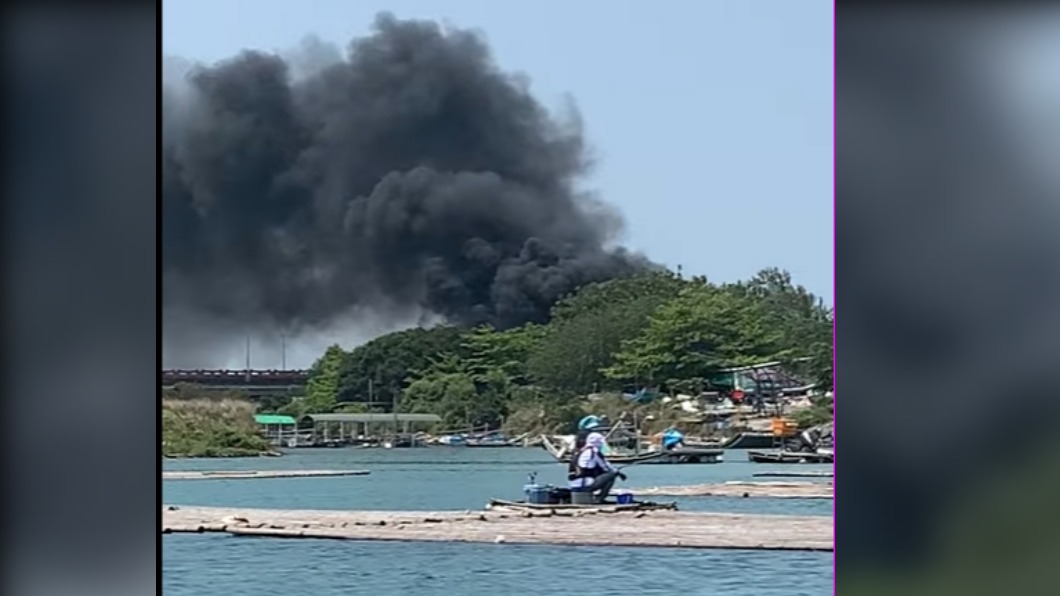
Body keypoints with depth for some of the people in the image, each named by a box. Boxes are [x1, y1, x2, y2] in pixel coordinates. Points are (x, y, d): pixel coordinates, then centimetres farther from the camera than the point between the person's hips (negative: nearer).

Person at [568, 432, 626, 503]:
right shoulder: (594, 452, -7)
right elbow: (605, 466, -1)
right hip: (586, 486, -9)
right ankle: (599, 499, -8)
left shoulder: (579, 452, 19)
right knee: (612, 475, -6)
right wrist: (618, 473, 15)